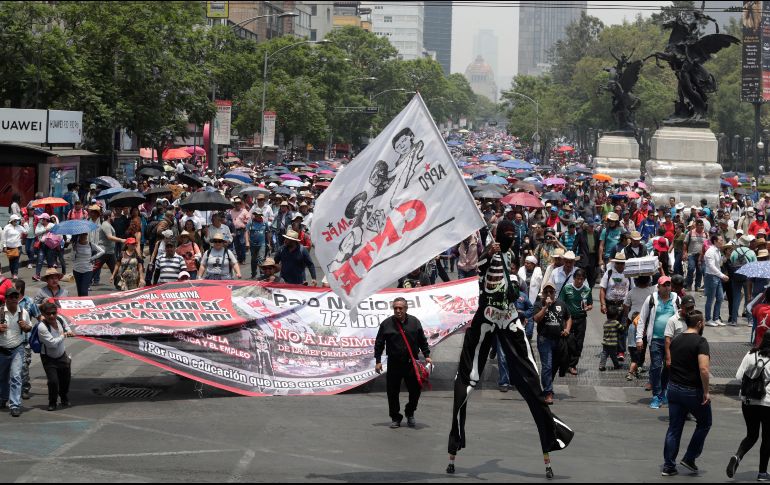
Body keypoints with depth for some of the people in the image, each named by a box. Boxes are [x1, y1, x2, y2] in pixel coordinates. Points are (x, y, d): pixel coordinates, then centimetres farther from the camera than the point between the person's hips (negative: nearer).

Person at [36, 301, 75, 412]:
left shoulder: (59, 320, -9)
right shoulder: (42, 327, -29)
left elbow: (66, 327, 13)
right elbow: (52, 343, -32)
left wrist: (69, 331, -11)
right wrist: (64, 335, -21)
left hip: (62, 356, 6)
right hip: (49, 358, -6)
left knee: (65, 380, 17)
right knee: (53, 381, -15)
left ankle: (65, 400, 44)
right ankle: (52, 403, 9)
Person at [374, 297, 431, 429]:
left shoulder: (414, 322, 6)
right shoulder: (386, 324, 0)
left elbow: (423, 341, 14)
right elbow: (379, 344, 5)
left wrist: (427, 355, 6)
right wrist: (378, 361, 0)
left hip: (411, 363, 1)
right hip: (394, 364, -1)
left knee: (415, 390, 2)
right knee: (393, 392, 1)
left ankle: (410, 413, 25)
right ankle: (395, 418, 14)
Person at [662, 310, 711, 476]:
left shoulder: (675, 341, 6)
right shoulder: (700, 342, -16)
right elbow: (703, 369, -25)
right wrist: (706, 392, -17)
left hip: (674, 388, 6)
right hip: (693, 392, -6)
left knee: (674, 428, 11)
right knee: (704, 424, 16)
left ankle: (669, 466, 11)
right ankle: (690, 458, 15)